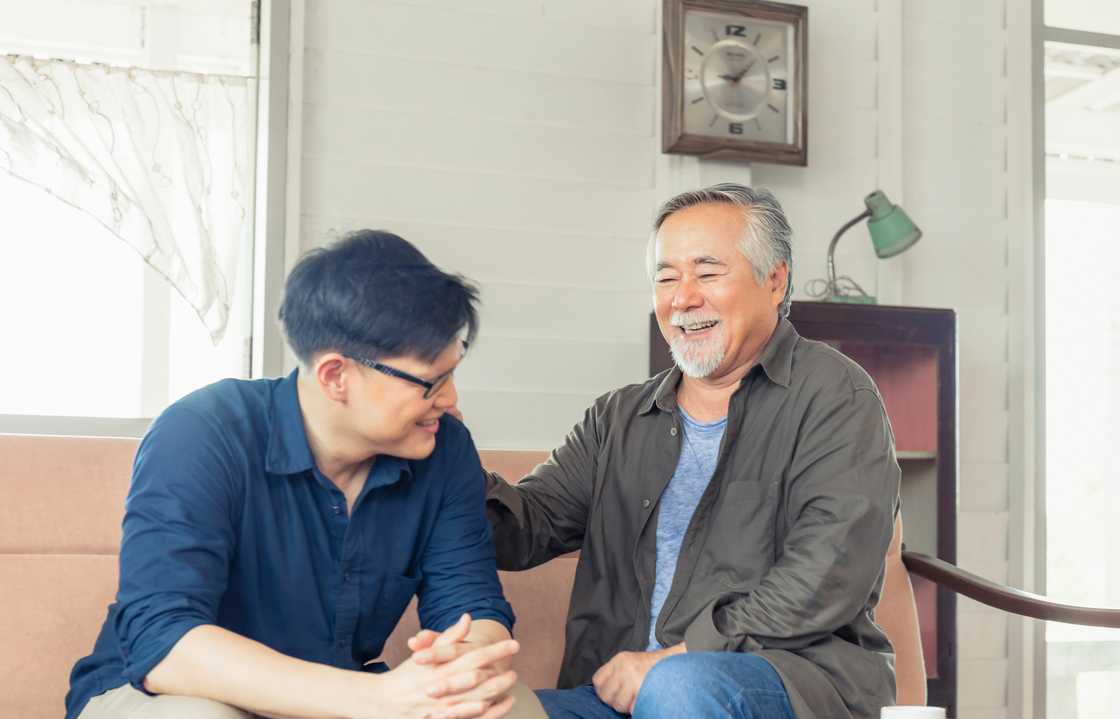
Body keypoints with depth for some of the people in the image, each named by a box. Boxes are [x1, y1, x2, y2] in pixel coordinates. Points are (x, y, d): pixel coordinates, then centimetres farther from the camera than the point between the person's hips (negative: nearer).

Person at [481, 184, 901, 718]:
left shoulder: (833, 397, 1)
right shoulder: (618, 419, 19)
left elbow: (829, 575, -10)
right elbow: (529, 525, 12)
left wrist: (676, 656, -14)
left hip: (796, 671, -4)